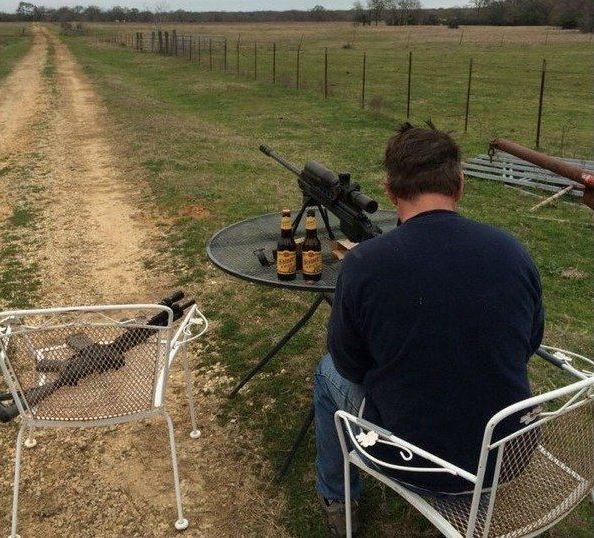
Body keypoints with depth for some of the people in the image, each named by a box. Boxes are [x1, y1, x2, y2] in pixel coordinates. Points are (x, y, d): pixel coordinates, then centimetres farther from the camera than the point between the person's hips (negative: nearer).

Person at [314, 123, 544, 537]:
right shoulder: (513, 252, -11)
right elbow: (529, 346, 5)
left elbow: (350, 366, -6)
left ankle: (336, 500, 39)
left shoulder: (363, 263, -21)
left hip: (415, 464, -3)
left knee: (329, 374, 24)